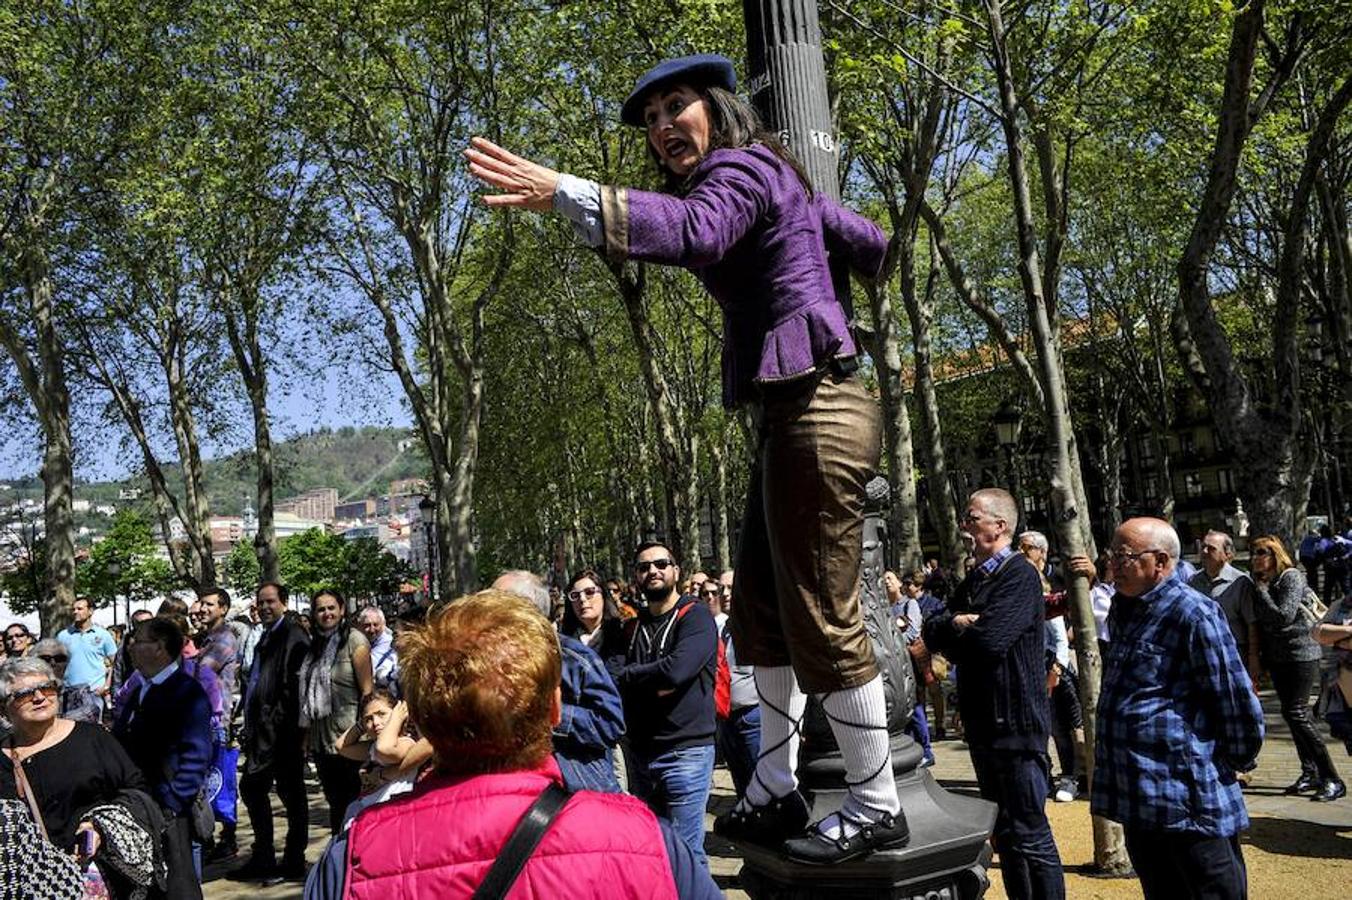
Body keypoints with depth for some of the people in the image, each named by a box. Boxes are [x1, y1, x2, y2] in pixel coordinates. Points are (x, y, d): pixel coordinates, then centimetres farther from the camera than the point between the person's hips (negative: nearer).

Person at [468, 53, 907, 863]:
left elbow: (690, 228, -32)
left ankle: (876, 807, 13)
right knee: (763, 614, 13)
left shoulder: (741, 170, -8)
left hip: (816, 414, -10)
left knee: (823, 619, -3)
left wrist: (561, 191, -37)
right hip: (796, 413, 10)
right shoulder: (764, 179, 21)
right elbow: (869, 243, 27)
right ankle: (775, 793, 25)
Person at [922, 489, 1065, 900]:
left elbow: (990, 638, -25)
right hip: (983, 723, 9)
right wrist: (957, 623, -14)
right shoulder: (973, 579, 14)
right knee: (1004, 834, 18)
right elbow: (932, 632, 7)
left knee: (1030, 836, -1)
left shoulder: (1020, 574, -13)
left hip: (1015, 722, -9)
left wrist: (953, 627, -6)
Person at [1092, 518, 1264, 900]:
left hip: (1191, 800, -9)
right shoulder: (1122, 611, 11)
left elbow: (1238, 700, -13)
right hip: (1136, 797, 9)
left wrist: (1237, 760, -3)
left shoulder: (1194, 614, -16)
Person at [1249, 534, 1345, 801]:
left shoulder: (1292, 577, -13)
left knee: (1296, 714, -12)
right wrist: (1261, 660, 9)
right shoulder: (1261, 582, 9)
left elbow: (1284, 616, -22)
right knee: (1292, 714, 10)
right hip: (1276, 657, 8)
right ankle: (1310, 773, 20)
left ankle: (1332, 779, -6)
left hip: (1300, 655, -8)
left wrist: (1261, 590, -14)